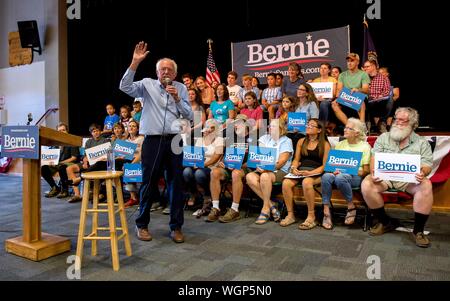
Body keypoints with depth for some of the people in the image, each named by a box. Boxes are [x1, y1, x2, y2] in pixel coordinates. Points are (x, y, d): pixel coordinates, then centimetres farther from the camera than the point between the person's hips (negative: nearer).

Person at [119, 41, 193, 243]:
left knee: (176, 183, 3)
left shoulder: (181, 88, 12)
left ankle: (176, 227, 15)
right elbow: (125, 86, -9)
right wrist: (135, 63, -14)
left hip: (174, 140, 2)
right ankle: (142, 224, 22)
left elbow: (189, 116, 6)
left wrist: (177, 98, -7)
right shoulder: (147, 85, 7)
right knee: (149, 183, 5)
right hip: (152, 141, -2)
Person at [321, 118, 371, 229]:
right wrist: (334, 170, -11)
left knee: (340, 177, -38)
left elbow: (366, 171, -1)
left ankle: (351, 207, -15)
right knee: (326, 176, -32)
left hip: (356, 177, -4)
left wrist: (348, 171, -15)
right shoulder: (340, 144, 18)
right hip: (339, 173, 4)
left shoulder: (365, 146, 5)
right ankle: (326, 212, -29)